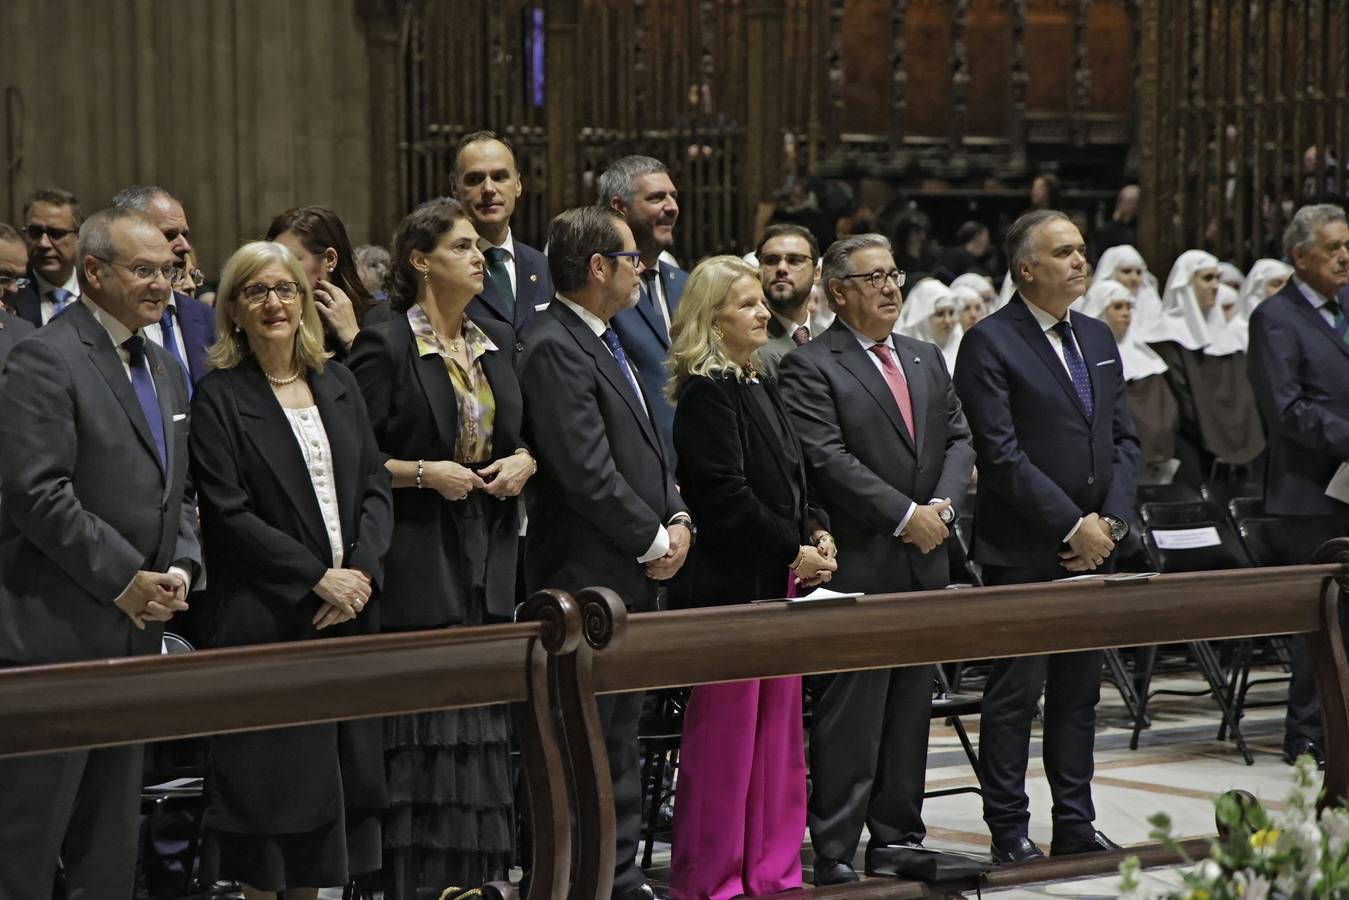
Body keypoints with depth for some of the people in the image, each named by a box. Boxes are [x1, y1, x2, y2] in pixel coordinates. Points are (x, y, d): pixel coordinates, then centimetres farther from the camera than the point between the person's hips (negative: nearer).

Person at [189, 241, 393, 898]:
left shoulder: (337, 385, 13)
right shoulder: (219, 398, -4)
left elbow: (375, 487, 10)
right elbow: (227, 514, -11)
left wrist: (360, 569, -7)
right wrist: (317, 577, -15)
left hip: (349, 604, 5)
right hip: (266, 615, -5)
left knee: (340, 764, 6)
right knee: (271, 769, -2)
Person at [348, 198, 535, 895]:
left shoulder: (499, 342, 13)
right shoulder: (385, 345, -7)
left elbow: (522, 435, 22)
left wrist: (523, 461, 1)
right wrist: (424, 473, -18)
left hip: (490, 557, 6)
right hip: (419, 558, -6)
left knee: (483, 726, 7)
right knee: (424, 734, -7)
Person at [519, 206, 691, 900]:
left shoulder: (607, 342, 16)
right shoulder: (555, 350, -15)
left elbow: (647, 448, 21)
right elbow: (587, 473, -21)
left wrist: (678, 519, 5)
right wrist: (654, 539, -12)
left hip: (633, 576, 10)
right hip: (587, 580, -10)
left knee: (622, 734, 13)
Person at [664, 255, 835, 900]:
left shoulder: (760, 386, 16)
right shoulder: (706, 392, -12)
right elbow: (725, 496, -17)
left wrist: (817, 533, 2)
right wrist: (795, 552, -13)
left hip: (781, 581, 9)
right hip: (729, 583, -9)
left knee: (778, 737, 11)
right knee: (723, 743, -3)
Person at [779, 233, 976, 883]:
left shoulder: (926, 359, 17)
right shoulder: (810, 368, -6)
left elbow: (960, 439, 13)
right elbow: (829, 461, -15)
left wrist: (944, 504, -5)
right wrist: (905, 514, -16)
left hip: (925, 561, 7)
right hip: (858, 564, -7)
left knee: (911, 707, 11)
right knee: (849, 713, -6)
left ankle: (898, 837, 19)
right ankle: (834, 852, -3)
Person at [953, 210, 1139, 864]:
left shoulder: (1098, 339, 15)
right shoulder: (990, 344, -8)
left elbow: (1123, 440, 13)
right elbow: (1002, 453, -14)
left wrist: (1111, 521, -2)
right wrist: (1072, 526, -15)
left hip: (1092, 545, 7)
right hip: (1023, 551, -7)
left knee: (1080, 689, 11)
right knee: (1016, 692, -3)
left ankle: (1075, 824, 18)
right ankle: (1009, 832, 3)